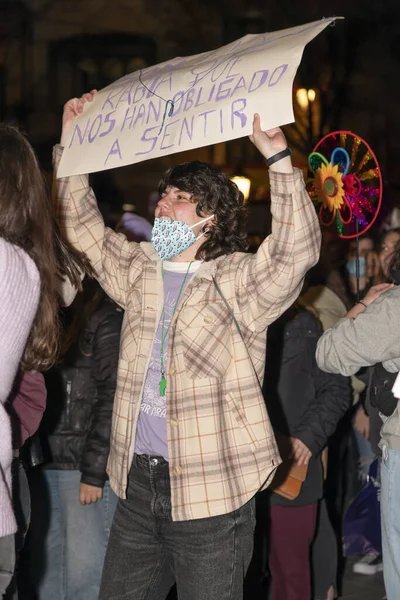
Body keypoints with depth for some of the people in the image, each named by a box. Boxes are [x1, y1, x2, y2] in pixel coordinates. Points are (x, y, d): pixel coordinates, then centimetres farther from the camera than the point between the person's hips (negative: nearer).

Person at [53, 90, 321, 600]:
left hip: (211, 492, -6)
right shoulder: (139, 272, 12)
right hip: (137, 482, 6)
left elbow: (297, 250, -24)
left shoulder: (237, 281, -7)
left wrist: (278, 158, -31)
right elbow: (83, 226, 23)